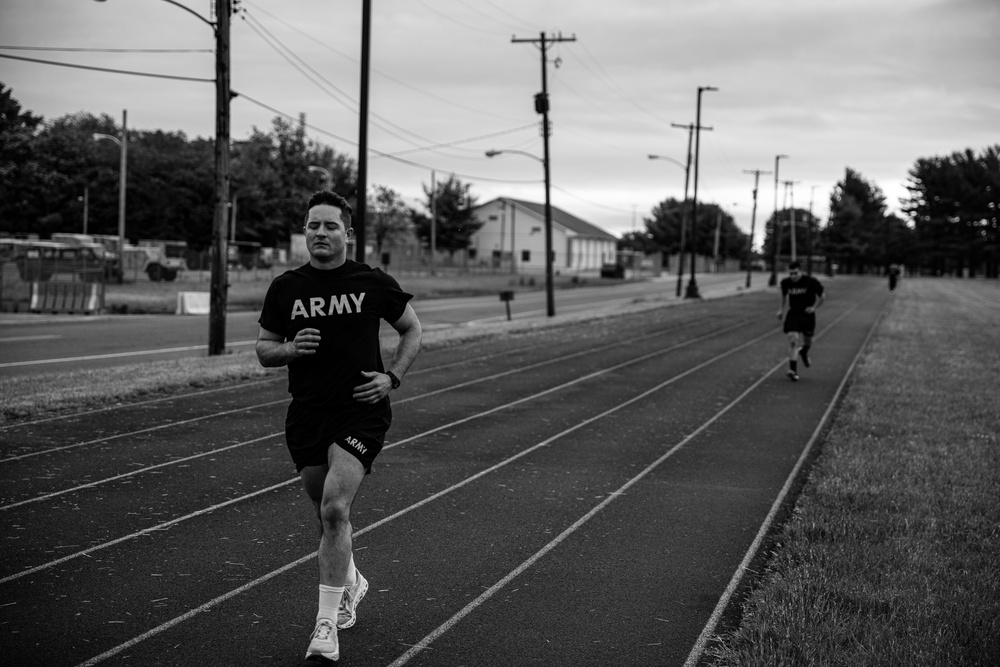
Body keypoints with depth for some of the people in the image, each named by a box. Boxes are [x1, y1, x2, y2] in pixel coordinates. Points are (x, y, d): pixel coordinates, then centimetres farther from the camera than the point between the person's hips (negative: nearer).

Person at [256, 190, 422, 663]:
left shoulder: (373, 283, -1)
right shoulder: (285, 288, 4)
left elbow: (412, 329, 11)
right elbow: (264, 349, 12)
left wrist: (392, 377, -3)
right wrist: (290, 349, -10)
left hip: (361, 411, -3)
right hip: (306, 415, 3)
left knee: (335, 509, -18)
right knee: (328, 513, 13)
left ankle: (327, 623, -11)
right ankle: (350, 583, 43)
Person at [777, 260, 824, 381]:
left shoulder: (810, 282, -12)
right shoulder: (785, 283, -3)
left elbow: (821, 296, 0)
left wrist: (814, 307, -13)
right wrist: (782, 309, 12)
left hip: (807, 314, 0)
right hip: (793, 313, 1)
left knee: (807, 341, 13)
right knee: (793, 339, -17)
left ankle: (804, 353, 52)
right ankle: (793, 370, -20)